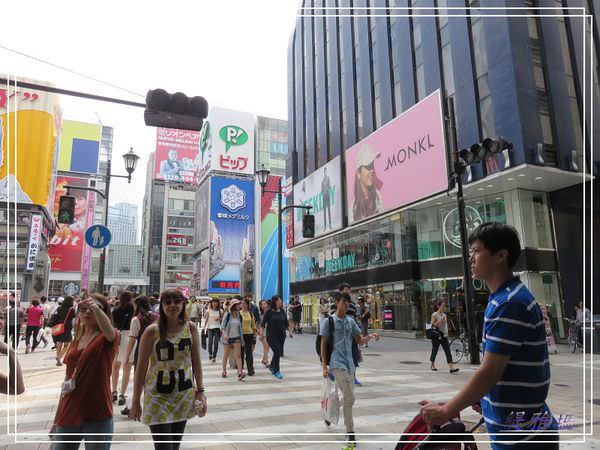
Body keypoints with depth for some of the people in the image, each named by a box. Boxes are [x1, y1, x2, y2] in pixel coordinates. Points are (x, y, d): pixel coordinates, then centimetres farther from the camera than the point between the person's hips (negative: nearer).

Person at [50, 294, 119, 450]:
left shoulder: (108, 338, -6)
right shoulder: (76, 341, 11)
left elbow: (107, 328, -34)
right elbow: (68, 380, 15)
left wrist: (95, 306, -30)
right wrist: (57, 419, 16)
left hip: (97, 416, -5)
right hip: (69, 416, 5)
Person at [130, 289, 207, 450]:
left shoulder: (191, 328, -3)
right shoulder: (152, 331, -11)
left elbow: (196, 361, 3)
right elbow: (141, 367, -6)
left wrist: (200, 391, 0)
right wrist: (136, 401, -4)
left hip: (184, 395, 3)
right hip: (158, 396, -3)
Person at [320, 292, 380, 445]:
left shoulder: (351, 321, 11)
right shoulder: (329, 321, -4)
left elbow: (359, 340, 13)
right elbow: (323, 344, -3)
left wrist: (370, 336, -9)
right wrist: (324, 366, -7)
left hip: (349, 363, 5)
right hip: (337, 363, -5)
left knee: (348, 397, 11)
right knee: (349, 397, -13)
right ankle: (350, 431, 0)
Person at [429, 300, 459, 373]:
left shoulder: (444, 315, 11)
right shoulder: (434, 315, -8)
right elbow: (432, 325, -15)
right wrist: (440, 321, -21)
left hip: (444, 336, 5)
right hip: (436, 336, -5)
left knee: (448, 351, -6)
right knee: (434, 351, 7)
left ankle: (451, 367, -13)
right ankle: (432, 365, 27)